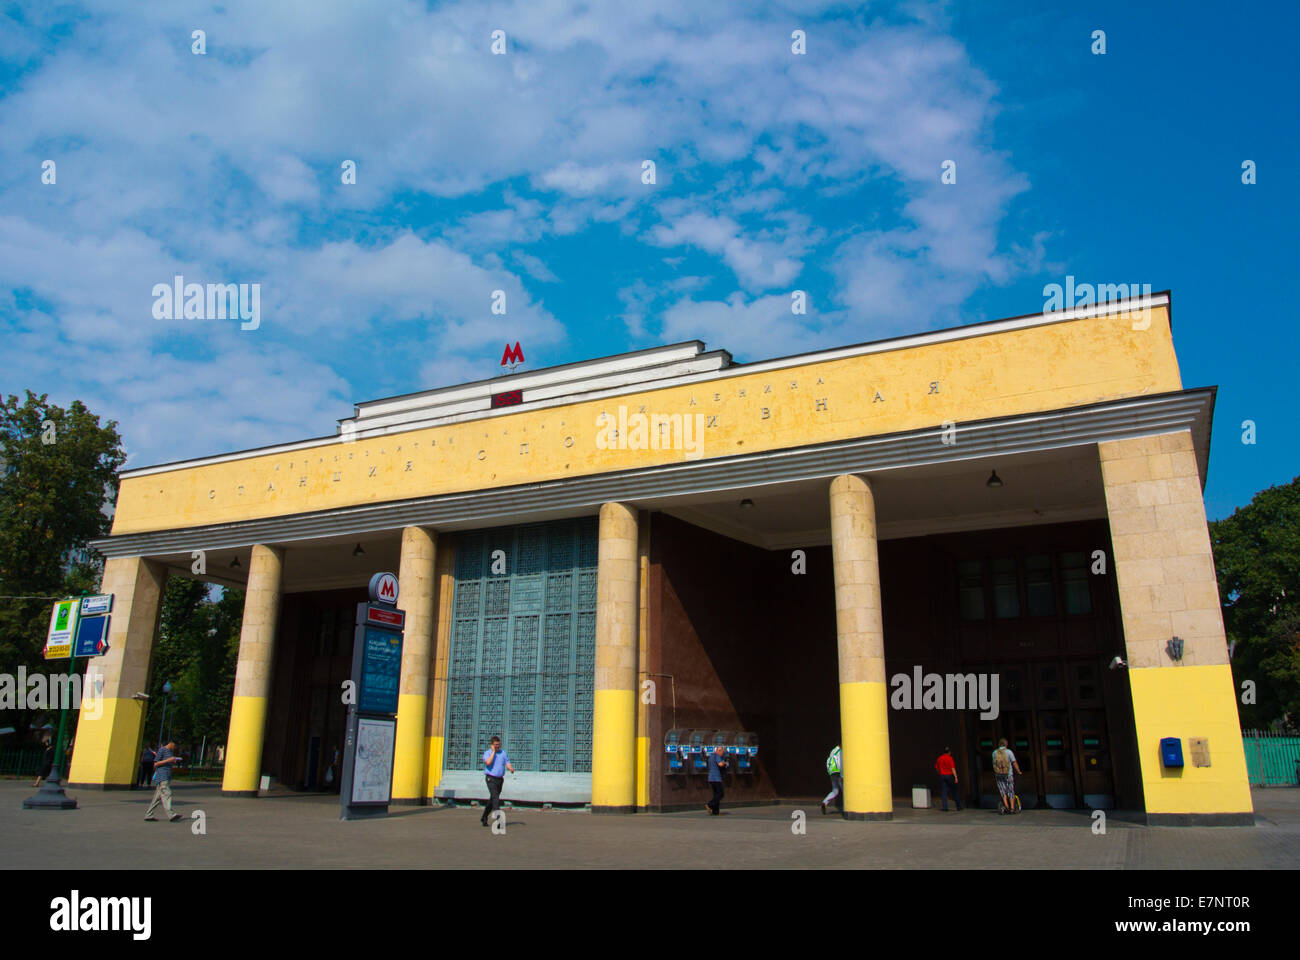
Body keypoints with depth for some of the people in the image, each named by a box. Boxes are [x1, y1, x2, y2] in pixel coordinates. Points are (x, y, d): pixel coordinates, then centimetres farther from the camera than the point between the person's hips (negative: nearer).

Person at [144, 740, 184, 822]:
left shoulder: (171, 751, 19)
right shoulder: (162, 750, -6)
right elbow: (155, 764, -8)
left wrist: (175, 762, 6)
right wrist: (167, 760, -16)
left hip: (167, 777, 9)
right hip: (161, 776, -9)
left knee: (158, 797, 9)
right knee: (166, 794, -17)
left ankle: (148, 815, 14)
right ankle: (170, 815, -25)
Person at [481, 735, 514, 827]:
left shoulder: (503, 753, 11)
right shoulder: (487, 753, -4)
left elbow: (507, 764, 5)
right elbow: (488, 762, -23)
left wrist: (511, 769, -17)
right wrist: (493, 752, -16)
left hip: (500, 779, 5)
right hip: (491, 779, -5)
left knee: (492, 799, 13)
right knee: (495, 797, -19)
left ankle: (484, 818, 29)